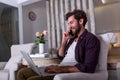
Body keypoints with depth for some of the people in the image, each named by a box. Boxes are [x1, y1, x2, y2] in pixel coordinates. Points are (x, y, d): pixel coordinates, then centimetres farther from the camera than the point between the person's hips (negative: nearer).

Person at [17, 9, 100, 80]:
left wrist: (61, 68, -23)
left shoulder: (91, 39, -8)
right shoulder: (73, 38, 19)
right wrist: (64, 40, 8)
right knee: (22, 73, 0)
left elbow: (89, 67, -19)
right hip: (58, 70, 9)